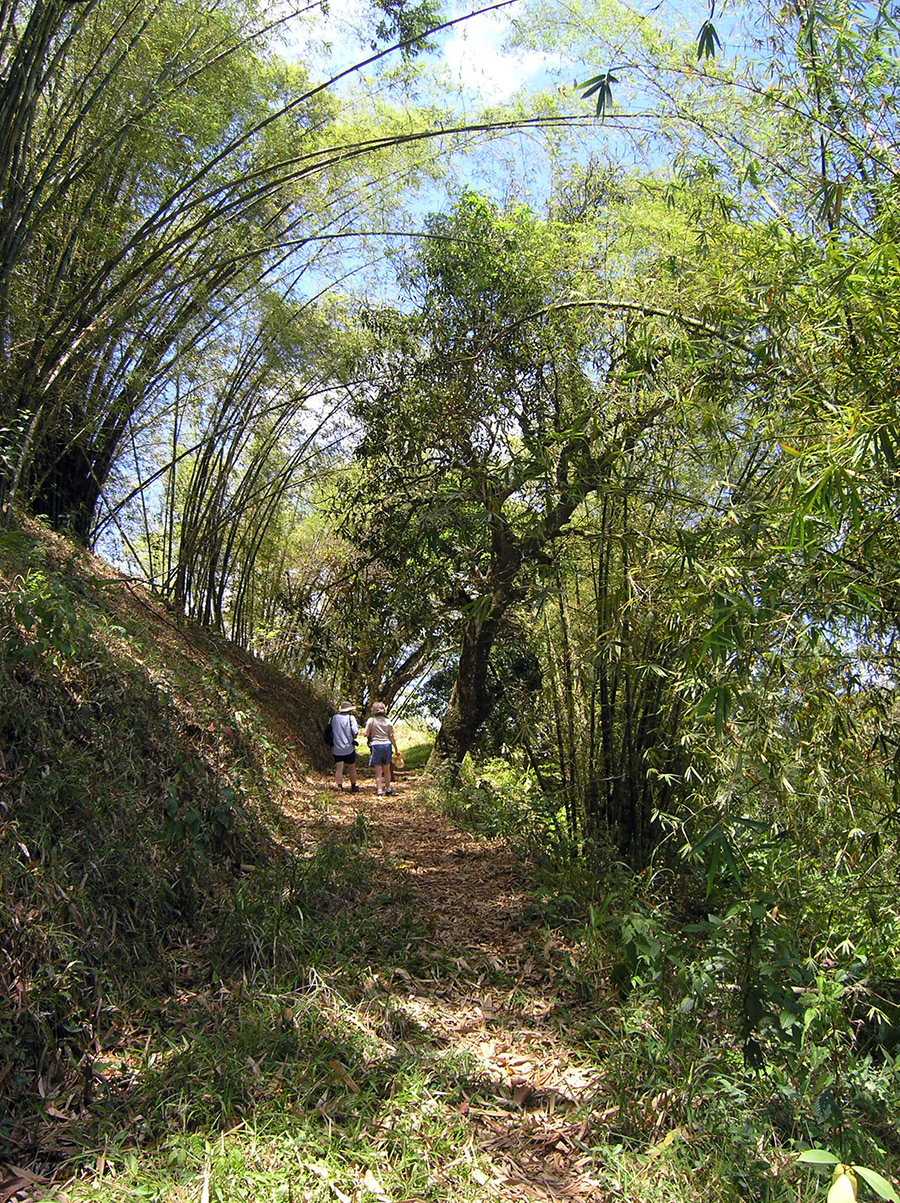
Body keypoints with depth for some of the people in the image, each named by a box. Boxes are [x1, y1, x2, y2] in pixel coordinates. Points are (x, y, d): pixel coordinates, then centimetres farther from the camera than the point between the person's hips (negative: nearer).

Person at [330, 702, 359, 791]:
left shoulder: (334, 718, 5)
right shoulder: (351, 718, -6)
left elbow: (329, 731, 10)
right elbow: (356, 732, -15)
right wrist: (353, 738, 6)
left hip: (336, 748, 2)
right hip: (349, 748, -2)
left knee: (339, 769, -1)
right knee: (352, 768, 14)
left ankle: (339, 787, -11)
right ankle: (353, 787, 25)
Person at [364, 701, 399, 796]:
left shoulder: (371, 720, -3)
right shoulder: (388, 721, 4)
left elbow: (366, 734, -6)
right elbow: (392, 736, 2)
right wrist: (396, 749, 7)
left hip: (376, 745, -3)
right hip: (387, 745, 3)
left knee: (378, 770, 3)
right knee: (387, 769, 16)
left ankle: (379, 790, 0)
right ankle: (388, 788, 24)